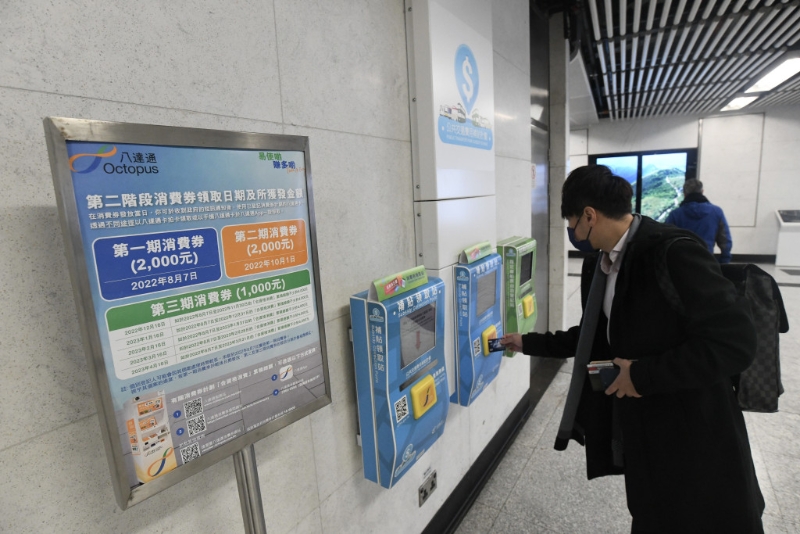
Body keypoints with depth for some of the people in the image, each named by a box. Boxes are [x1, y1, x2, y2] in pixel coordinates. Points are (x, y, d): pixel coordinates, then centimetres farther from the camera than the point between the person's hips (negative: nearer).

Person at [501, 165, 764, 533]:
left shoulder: (674, 252, -22)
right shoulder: (597, 266, 4)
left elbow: (735, 341, -25)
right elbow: (594, 337, 15)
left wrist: (644, 375, -21)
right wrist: (529, 343, 16)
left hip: (694, 437, -7)